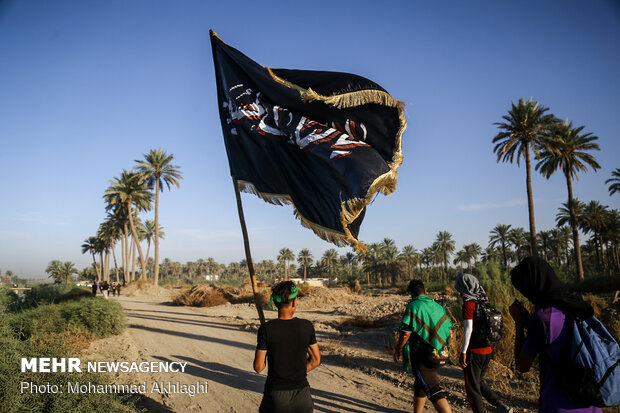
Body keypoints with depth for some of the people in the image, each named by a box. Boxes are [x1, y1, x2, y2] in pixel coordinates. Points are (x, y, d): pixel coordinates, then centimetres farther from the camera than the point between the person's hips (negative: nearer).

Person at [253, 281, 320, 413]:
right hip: (301, 390, 2)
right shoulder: (306, 326, -8)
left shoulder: (266, 329, -15)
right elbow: (316, 360, 1)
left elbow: (258, 367, -9)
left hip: (276, 393, -1)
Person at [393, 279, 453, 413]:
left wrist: (397, 350, -1)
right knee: (420, 386, 24)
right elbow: (449, 331, 14)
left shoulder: (413, 307, -11)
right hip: (440, 356, 8)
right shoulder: (439, 307, 10)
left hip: (422, 357, -8)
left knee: (434, 391, -8)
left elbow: (405, 333, -15)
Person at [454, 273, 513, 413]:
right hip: (487, 350, 8)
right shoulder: (484, 302, 7)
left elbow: (468, 328, -21)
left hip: (474, 352, -8)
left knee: (472, 387, 7)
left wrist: (463, 351, -16)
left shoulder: (468, 304, -15)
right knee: (478, 382, 24)